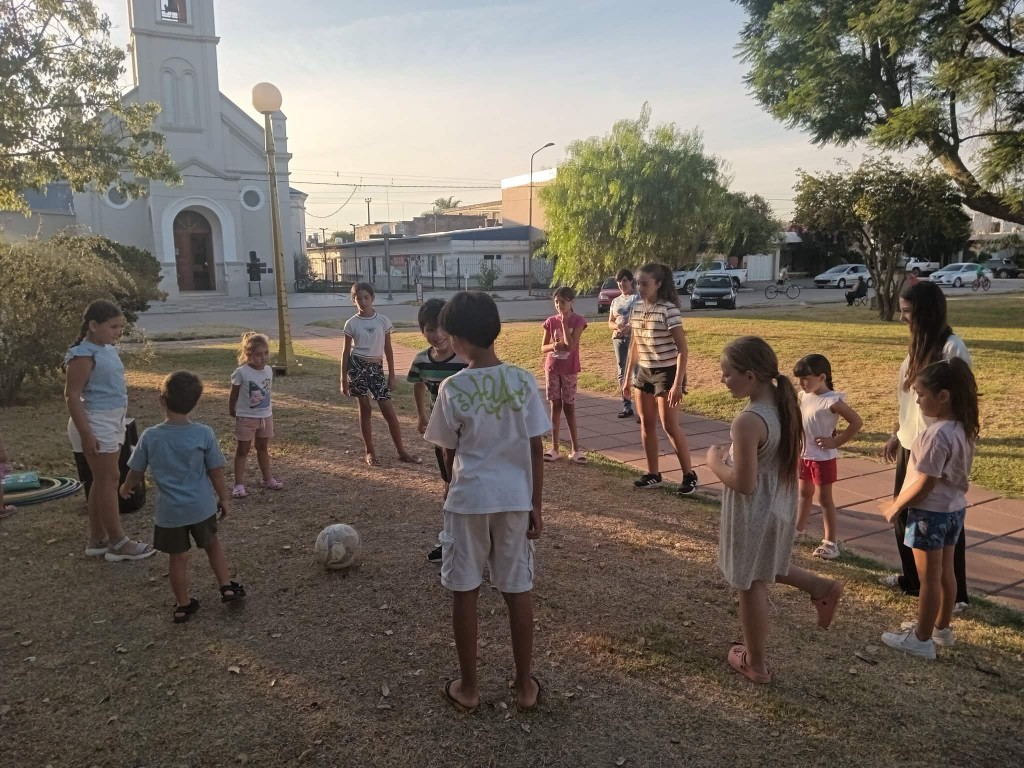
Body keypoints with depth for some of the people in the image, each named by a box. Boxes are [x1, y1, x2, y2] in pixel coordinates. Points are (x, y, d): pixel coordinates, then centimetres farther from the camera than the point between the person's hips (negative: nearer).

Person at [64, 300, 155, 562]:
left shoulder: (108, 349, 9)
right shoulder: (84, 355, -18)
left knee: (103, 480, 13)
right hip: (96, 423, -9)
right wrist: (86, 434, -22)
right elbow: (72, 396, -19)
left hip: (112, 421, 9)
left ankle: (97, 539, 22)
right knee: (109, 478, -3)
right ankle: (118, 542, 5)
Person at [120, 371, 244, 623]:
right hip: (202, 506, 0)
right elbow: (216, 472, -7)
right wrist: (223, 498, 8)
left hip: (170, 511, 0)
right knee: (212, 544, 24)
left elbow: (136, 472, 1)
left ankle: (183, 605, 26)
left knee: (178, 558, 14)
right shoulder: (204, 433, -14)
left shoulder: (150, 437, -12)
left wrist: (126, 488, 23)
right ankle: (227, 587, 26)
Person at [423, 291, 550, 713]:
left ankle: (468, 687, 23)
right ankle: (524, 684, 24)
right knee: (518, 591, 13)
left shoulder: (453, 388, -11)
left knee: (464, 592, 12)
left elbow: (449, 452, 1)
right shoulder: (524, 381, -5)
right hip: (515, 498, 3)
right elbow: (536, 449, -3)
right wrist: (536, 505, 5)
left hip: (469, 499, -2)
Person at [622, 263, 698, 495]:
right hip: (644, 371, 7)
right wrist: (628, 377, 12)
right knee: (646, 423, 9)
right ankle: (653, 474, 20)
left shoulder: (669, 310, -18)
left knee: (670, 426, -4)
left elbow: (682, 349, -18)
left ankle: (689, 475, 10)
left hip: (667, 372, -6)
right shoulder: (636, 309, 2)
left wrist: (678, 383, -23)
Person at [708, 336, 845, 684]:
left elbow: (743, 483, -27)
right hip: (780, 506, 8)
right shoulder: (785, 404, -3)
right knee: (763, 571, 31)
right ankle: (823, 588, 29)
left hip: (754, 514, -8)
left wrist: (715, 461, -11)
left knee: (751, 585, 10)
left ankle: (756, 664, 26)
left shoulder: (748, 421, -30)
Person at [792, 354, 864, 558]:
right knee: (804, 493, 22)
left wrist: (836, 442, -20)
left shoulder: (832, 401, -22)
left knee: (824, 498, 2)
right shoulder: (803, 395, -2)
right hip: (804, 455, 7)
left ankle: (831, 542, 13)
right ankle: (798, 530, 39)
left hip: (823, 458, -7)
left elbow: (857, 422, -23)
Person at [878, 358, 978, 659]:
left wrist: (896, 506, -11)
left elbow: (925, 484, -24)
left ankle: (922, 639, 17)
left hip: (931, 513, -9)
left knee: (929, 577, 4)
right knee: (945, 572, 21)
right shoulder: (964, 429, 1)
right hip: (955, 509, 9)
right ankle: (941, 627, 36)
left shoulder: (937, 434, -27)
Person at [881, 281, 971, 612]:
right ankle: (913, 578, 35)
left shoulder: (952, 348, -18)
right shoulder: (920, 345, 8)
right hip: (911, 444, 8)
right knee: (903, 514, 17)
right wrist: (896, 435, 18)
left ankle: (957, 594, 19)